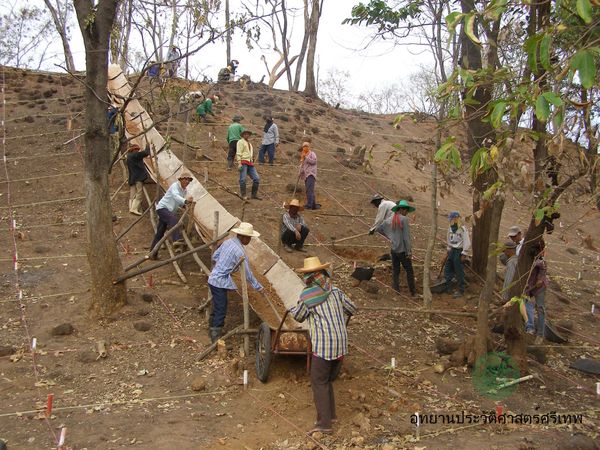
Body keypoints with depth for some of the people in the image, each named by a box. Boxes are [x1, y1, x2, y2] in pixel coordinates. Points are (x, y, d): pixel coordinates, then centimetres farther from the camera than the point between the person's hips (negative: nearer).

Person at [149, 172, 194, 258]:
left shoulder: (184, 191, 9)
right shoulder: (175, 186, -16)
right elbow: (175, 196, -38)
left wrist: (183, 205, -3)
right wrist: (185, 201, -55)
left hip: (170, 211, 9)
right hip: (162, 208, -9)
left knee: (160, 233, 13)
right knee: (173, 219, -37)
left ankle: (153, 253, 21)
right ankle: (176, 240, -55)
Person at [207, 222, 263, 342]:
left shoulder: (228, 242, 4)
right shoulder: (239, 251, -20)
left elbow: (214, 256, 15)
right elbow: (247, 273, -15)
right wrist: (259, 288, -6)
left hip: (214, 279, 9)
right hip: (220, 282, -9)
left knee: (217, 308, 21)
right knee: (221, 311, -3)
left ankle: (213, 330, 35)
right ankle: (216, 336, 1)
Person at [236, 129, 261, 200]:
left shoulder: (249, 144, 29)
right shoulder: (240, 142, 4)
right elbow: (238, 153, -7)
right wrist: (239, 163, -17)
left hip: (250, 163, 7)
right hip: (243, 162, -7)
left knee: (256, 178, -3)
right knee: (243, 179, -12)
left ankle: (254, 194, 3)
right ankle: (243, 195, -6)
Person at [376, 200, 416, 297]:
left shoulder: (389, 219, 5)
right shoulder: (404, 219, -14)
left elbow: (378, 228, 16)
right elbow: (406, 237, -17)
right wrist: (409, 251, -13)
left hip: (393, 249, 5)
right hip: (403, 250, -5)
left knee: (395, 271, 11)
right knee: (409, 271, 7)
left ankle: (396, 290, 13)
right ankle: (413, 292, 13)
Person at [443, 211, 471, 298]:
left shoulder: (462, 229, -17)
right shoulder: (450, 228, 7)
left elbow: (467, 242, -16)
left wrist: (464, 254, -17)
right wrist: (448, 249, 19)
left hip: (459, 252, -8)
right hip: (452, 251, 8)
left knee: (459, 272, -1)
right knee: (447, 269, 13)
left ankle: (461, 291, 9)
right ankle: (446, 287, 26)